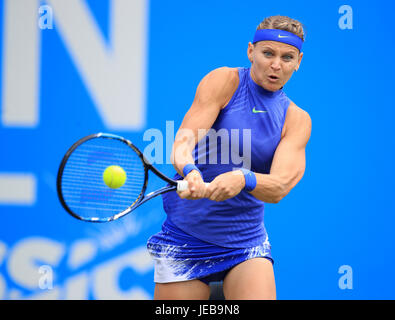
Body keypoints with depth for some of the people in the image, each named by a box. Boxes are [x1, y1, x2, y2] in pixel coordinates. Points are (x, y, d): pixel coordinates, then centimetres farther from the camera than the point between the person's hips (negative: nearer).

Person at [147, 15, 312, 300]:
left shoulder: (297, 120, 2)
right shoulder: (225, 81, -4)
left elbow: (279, 186, -13)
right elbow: (183, 141, -16)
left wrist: (243, 179, -35)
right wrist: (190, 171, -39)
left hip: (247, 242, 2)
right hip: (185, 241, -2)